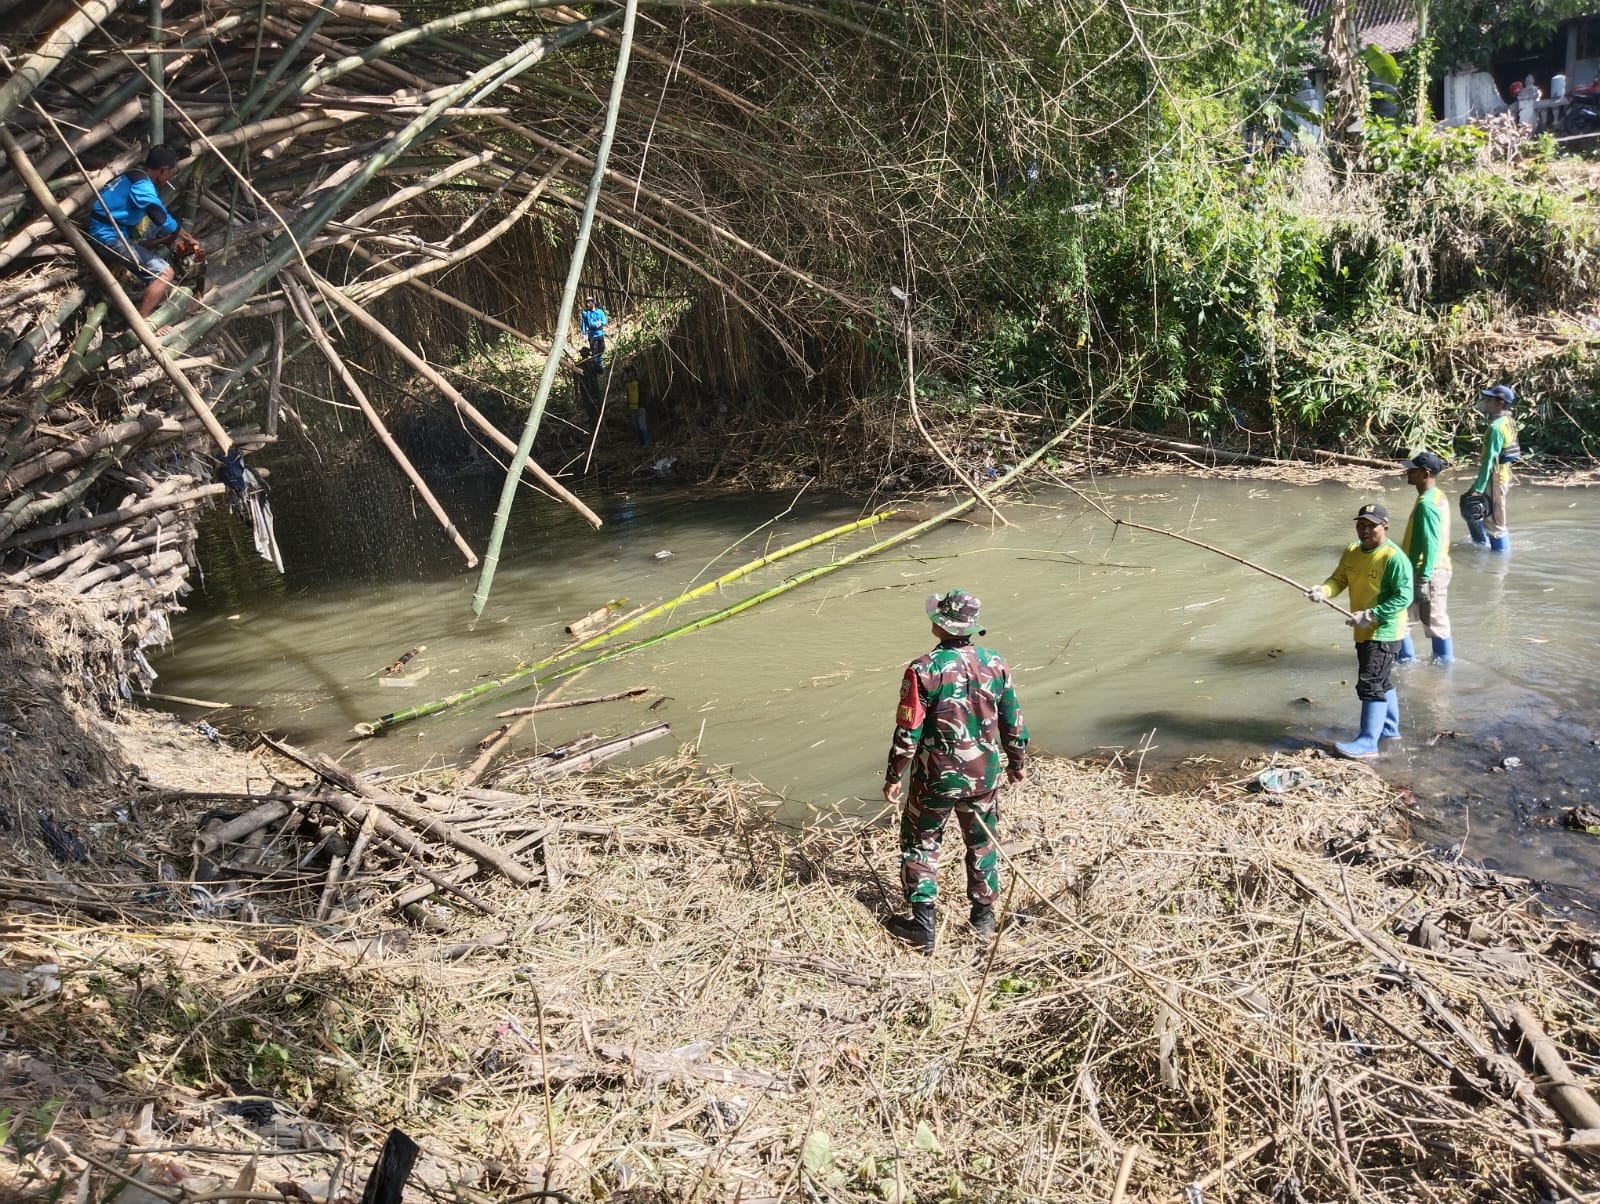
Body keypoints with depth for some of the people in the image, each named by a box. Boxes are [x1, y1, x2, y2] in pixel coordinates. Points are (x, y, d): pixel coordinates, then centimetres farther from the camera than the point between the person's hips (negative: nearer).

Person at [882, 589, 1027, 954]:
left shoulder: (923, 669, -19)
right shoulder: (996, 664, -5)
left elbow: (908, 733, -15)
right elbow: (1012, 722, 3)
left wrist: (893, 777, -3)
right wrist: (1018, 762, 19)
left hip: (936, 777, -4)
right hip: (984, 775, 4)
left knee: (920, 843, 14)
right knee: (982, 842, 21)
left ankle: (922, 924, 14)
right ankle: (984, 916, 33)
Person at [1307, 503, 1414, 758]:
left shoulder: (1394, 558, -19)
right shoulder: (1351, 551, 5)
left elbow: (1403, 597, -21)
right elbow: (1339, 578, 3)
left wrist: (1371, 615, -26)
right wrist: (1324, 590, -20)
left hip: (1384, 633, -8)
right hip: (1364, 632, 8)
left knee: (1370, 685, -11)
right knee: (1380, 681, 21)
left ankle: (1368, 742, -8)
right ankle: (1390, 728, 37)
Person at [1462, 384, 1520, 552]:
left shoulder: (1496, 427, -22)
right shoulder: (1508, 421, 7)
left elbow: (1489, 461, -23)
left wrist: (1478, 488, -21)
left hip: (1494, 478, -10)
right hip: (1502, 474, 10)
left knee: (1494, 520, 2)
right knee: (1469, 508, 21)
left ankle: (1501, 551, 14)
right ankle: (1483, 543, 30)